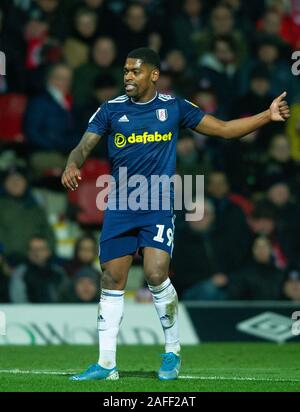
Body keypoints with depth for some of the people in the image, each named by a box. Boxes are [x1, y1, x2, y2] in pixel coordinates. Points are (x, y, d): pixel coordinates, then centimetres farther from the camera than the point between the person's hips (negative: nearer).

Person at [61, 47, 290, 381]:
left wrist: (267, 116, -2)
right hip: (119, 208, 2)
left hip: (159, 206, -2)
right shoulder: (112, 109, 4)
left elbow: (224, 129, 8)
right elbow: (84, 146, 0)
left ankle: (173, 352, 3)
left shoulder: (174, 107, 3)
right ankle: (106, 364, 8)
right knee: (112, 281, 1)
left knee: (156, 275, -17)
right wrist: (72, 164, -24)